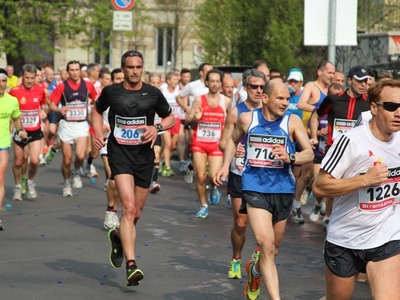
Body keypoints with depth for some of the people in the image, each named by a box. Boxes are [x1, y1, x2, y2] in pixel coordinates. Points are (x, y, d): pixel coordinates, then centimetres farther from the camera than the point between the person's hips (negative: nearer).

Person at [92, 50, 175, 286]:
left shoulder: (153, 94, 0)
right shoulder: (111, 92, 0)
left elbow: (171, 118, 11)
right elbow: (97, 110, 20)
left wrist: (157, 128, -10)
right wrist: (99, 133, 3)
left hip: (144, 156, 3)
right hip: (120, 154, -2)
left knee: (136, 213, 12)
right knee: (129, 207, -20)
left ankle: (118, 236, 47)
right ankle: (131, 265, -23)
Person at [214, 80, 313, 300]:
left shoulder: (292, 121, -3)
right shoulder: (247, 119, 0)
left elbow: (309, 153, -7)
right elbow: (233, 140, 20)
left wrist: (290, 158, -26)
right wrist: (225, 165, 8)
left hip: (282, 189, 2)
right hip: (254, 188, -2)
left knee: (272, 249, 18)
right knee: (266, 245, -18)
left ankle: (255, 271, 52)